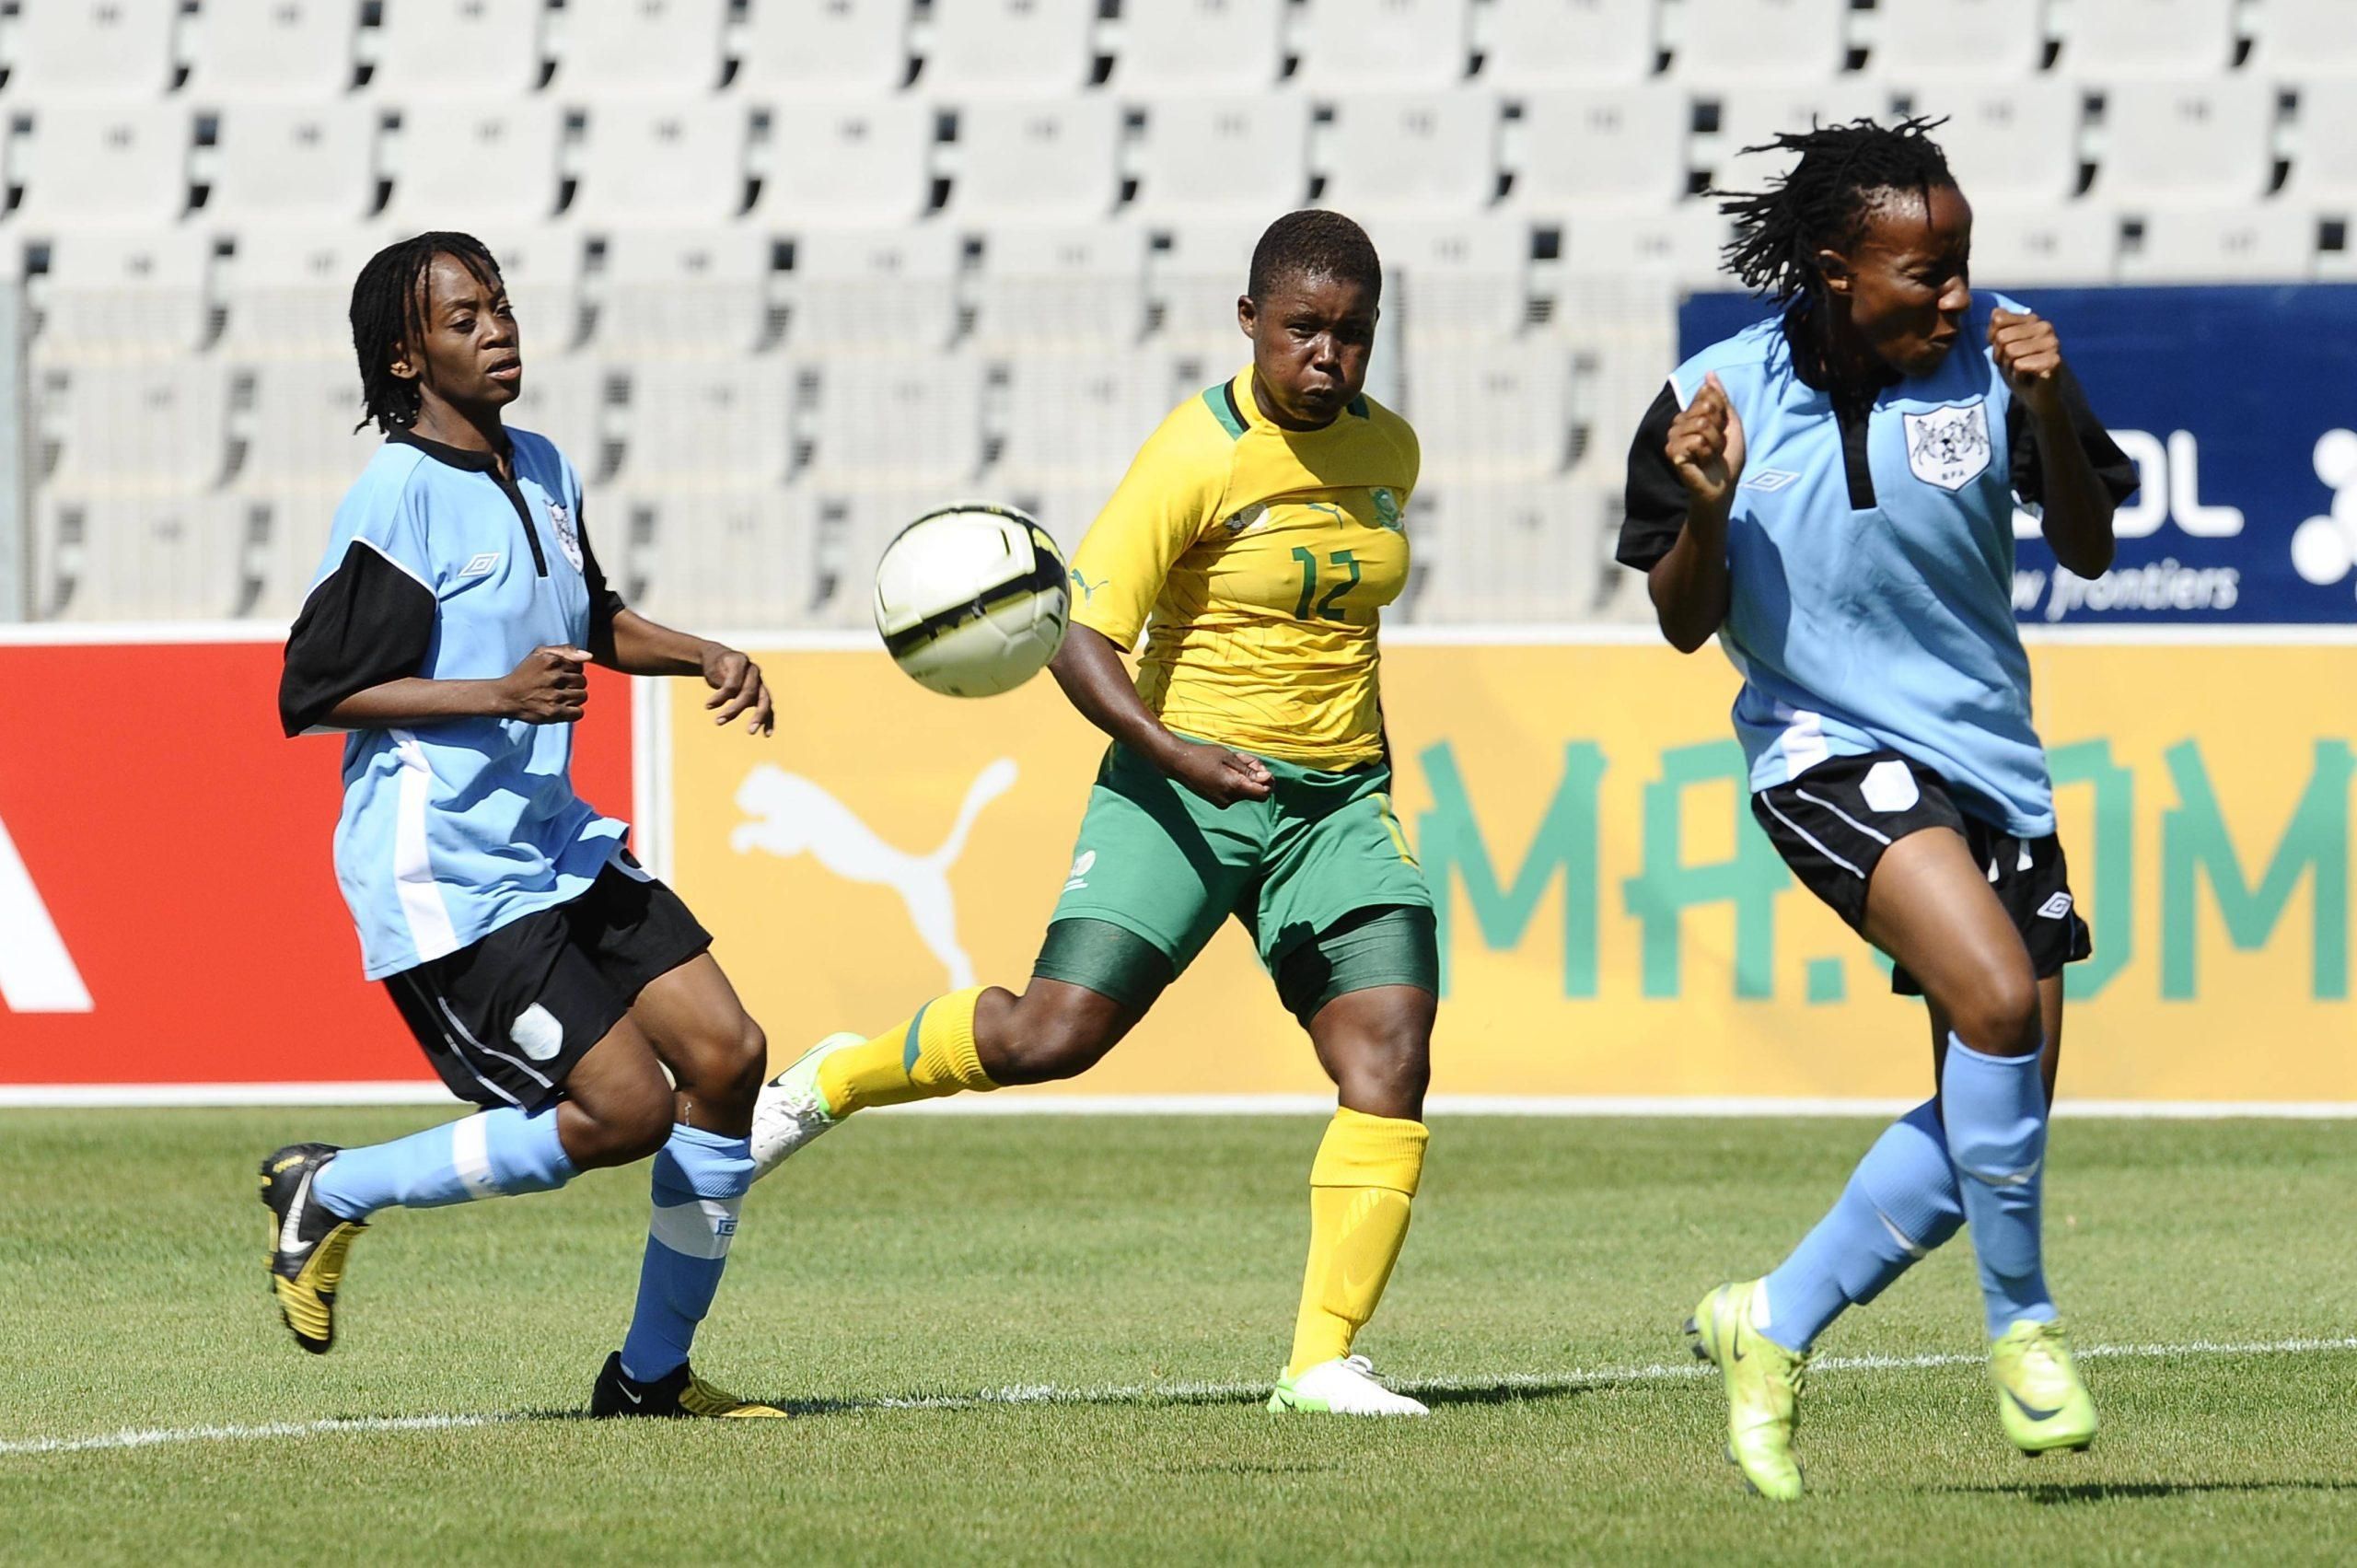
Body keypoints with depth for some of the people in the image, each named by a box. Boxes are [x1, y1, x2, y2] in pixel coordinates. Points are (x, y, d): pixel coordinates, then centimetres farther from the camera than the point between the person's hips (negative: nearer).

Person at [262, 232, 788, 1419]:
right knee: (626, 1110, -13)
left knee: (727, 1055, 0)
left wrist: (706, 656, 12)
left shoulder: (543, 473, 11)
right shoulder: (398, 497, -15)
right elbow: (316, 693, -16)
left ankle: (652, 1375, 13)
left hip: (555, 844, 9)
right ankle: (330, 1196, 5)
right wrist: (502, 694, -23)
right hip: (441, 872, -9)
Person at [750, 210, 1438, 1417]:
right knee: (1056, 1031, -14)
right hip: (1185, 784, -5)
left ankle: (1324, 1360, -9)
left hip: (1338, 803, 5)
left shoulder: (1387, 449, 7)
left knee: (1392, 1051, -13)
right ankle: (831, 1082, 15)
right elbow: (1082, 636, -19)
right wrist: (1168, 749, -34)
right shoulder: (1197, 457, -14)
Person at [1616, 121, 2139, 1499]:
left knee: (2000, 1118, 5)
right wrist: (1706, 511, -18)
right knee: (1997, 998, -28)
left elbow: (2088, 550, -2)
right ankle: (2024, 1322, -11)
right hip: (1829, 752, -4)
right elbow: (1685, 625, 2)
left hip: (1991, 758, 4)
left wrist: (2051, 409, -18)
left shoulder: (1985, 356, -6)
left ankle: (1774, 1327, 24)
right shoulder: (1719, 396, -8)